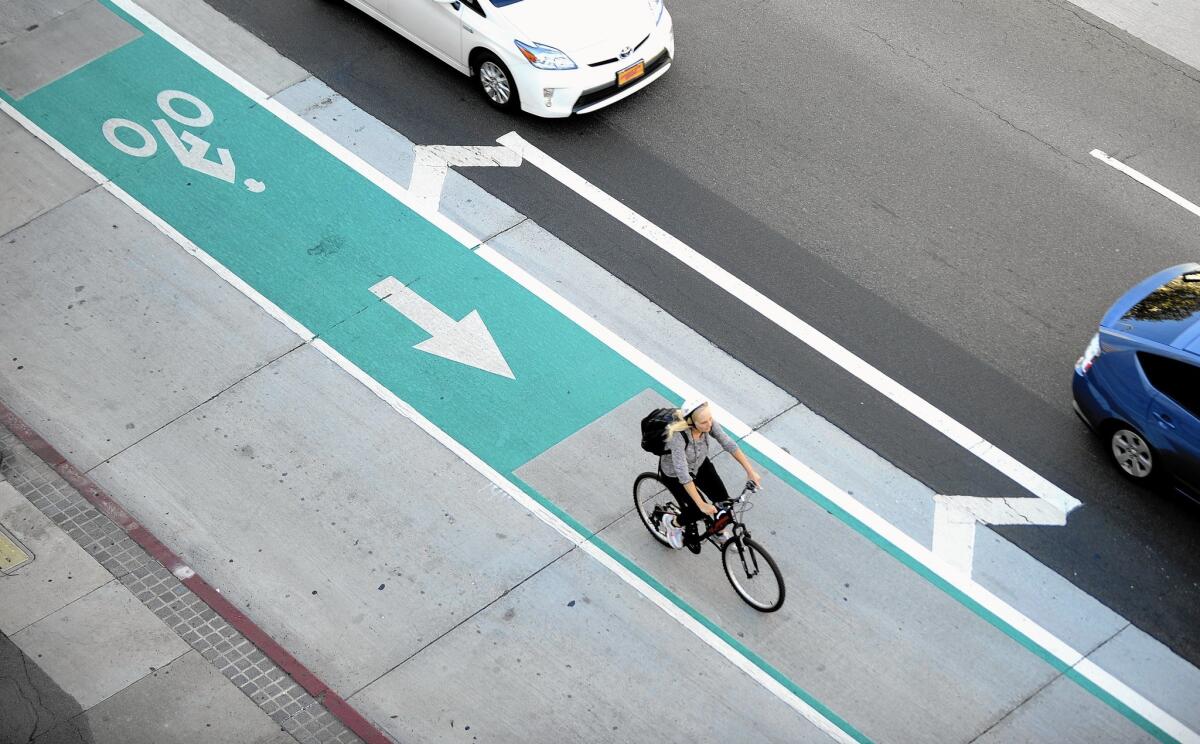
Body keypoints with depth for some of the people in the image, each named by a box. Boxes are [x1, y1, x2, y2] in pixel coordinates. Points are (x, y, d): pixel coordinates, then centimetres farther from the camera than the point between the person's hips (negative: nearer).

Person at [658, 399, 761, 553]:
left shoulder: (708, 424, -27)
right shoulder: (677, 436, -42)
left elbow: (729, 444, -19)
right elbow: (683, 474, -42)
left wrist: (750, 471, -23)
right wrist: (701, 504, -43)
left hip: (700, 465, 5)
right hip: (674, 474, -5)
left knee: (724, 502, -3)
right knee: (698, 512, -13)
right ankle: (672, 522, 20)